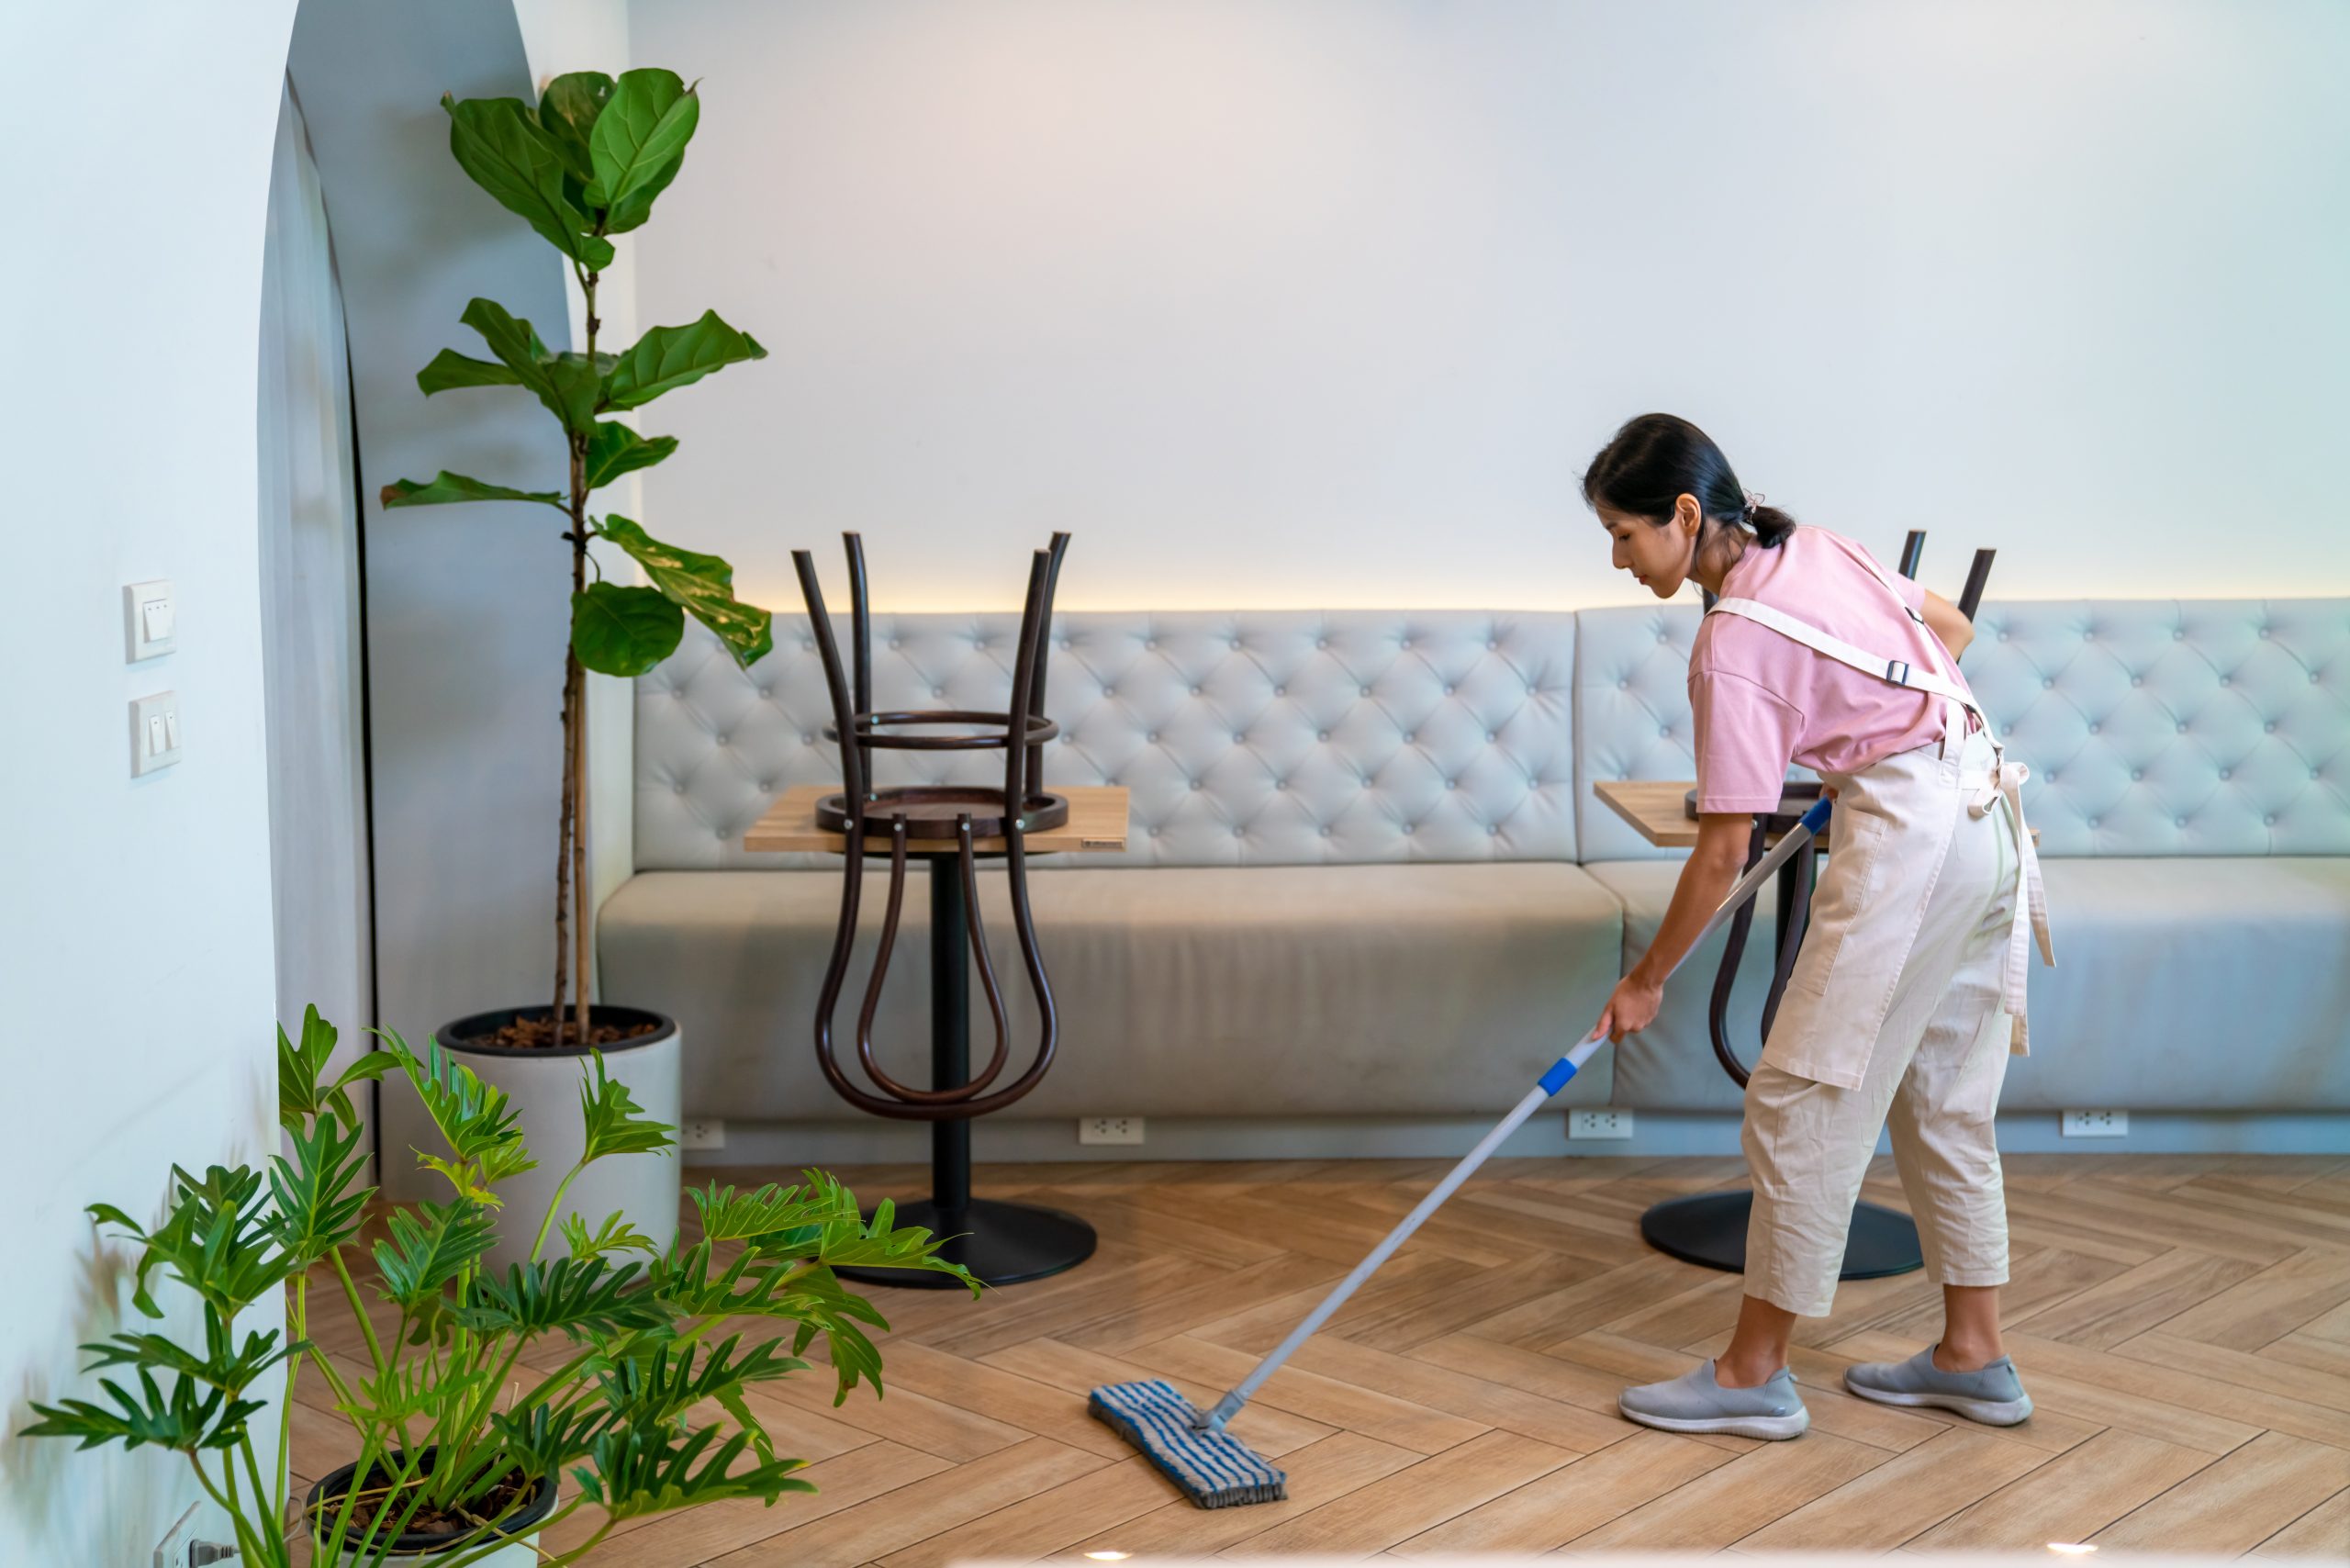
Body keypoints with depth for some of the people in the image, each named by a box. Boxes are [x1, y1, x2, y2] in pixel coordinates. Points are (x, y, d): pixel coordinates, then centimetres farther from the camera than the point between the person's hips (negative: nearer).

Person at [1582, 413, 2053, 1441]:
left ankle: (1755, 1375, 5)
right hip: (1988, 813, 10)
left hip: (1908, 834, -10)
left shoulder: (1733, 645, -14)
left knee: (1801, 1101, -2)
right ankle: (1974, 1358, 24)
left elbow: (1723, 854, -11)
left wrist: (1646, 980, 0)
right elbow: (1949, 627, 23)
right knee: (1942, 1102, 16)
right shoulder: (1812, 547, 10)